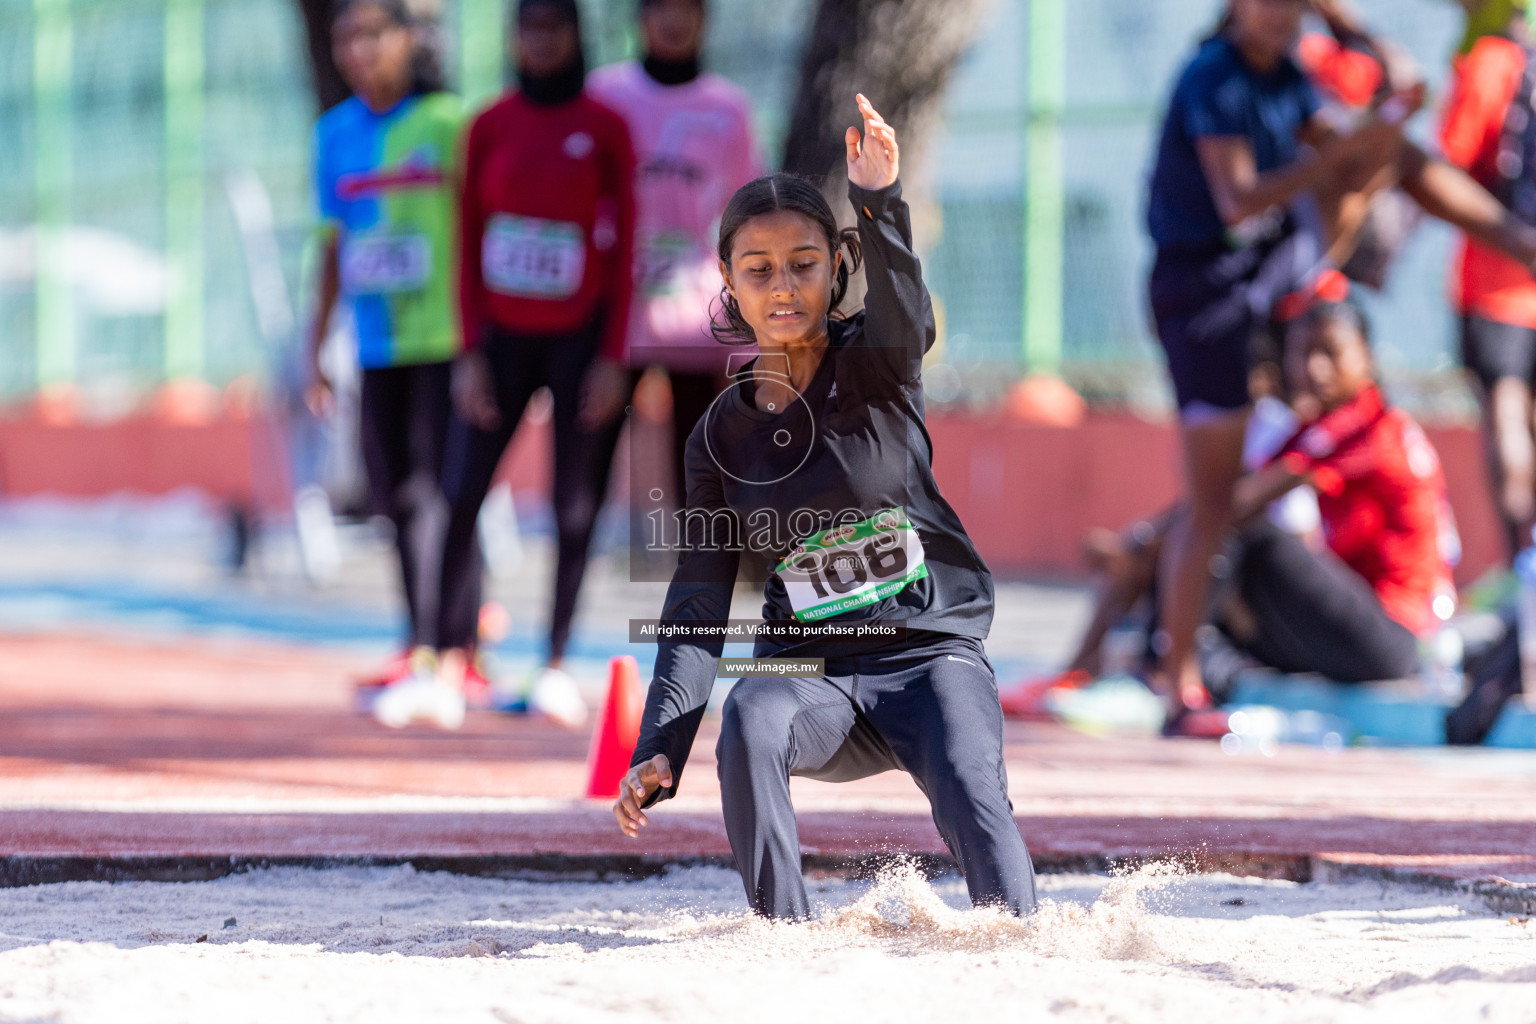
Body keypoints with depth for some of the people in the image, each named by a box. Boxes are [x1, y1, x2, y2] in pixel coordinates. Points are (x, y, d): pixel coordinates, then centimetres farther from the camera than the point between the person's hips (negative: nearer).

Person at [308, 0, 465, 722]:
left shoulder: (448, 122, -3)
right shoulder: (335, 134, 12)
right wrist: (315, 348, 17)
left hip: (444, 337, -5)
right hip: (379, 344, 5)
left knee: (436, 489, -12)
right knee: (394, 494, 6)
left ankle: (439, 648, -14)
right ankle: (424, 644, 15)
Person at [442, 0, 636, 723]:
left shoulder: (605, 129, 0)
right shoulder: (488, 127, 5)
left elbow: (622, 249, 0)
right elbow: (468, 244, 5)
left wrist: (612, 357, -6)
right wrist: (469, 352, -2)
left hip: (579, 337, -1)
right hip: (503, 333, 2)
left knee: (574, 507, -2)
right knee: (462, 495, -8)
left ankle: (557, 663, 6)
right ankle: (455, 656, -2)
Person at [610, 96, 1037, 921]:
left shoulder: (877, 369, -2)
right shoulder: (722, 437, 5)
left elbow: (902, 306, -27)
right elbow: (699, 602, 2)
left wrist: (879, 203, -49)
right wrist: (658, 751, -11)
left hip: (933, 653, -2)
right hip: (812, 669, 2)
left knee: (970, 798, -31)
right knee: (750, 718, -33)